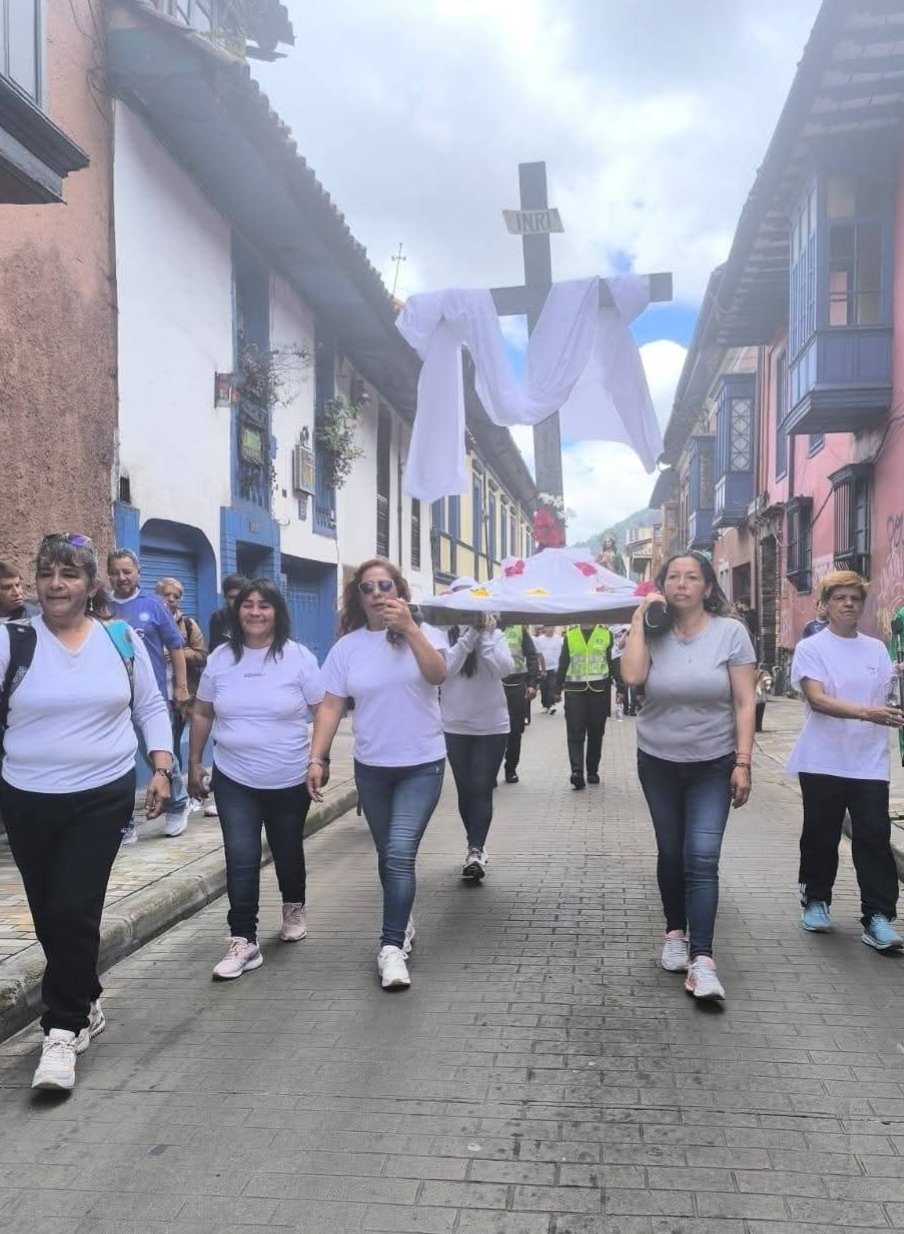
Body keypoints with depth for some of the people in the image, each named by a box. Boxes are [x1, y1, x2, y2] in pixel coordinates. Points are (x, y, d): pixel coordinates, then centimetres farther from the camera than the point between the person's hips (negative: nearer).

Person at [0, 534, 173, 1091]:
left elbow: (151, 707, 9)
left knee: (74, 911, -7)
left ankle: (63, 1031, 6)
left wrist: (162, 768, 2)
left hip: (104, 797, -1)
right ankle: (86, 1005, 33)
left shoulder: (122, 638, 1)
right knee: (49, 915, 12)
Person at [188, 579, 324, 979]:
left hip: (290, 780, -1)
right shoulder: (220, 658, 0)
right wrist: (194, 763, 8)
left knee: (287, 852, 17)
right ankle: (243, 941, 0)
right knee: (241, 859, -7)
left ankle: (294, 907, 44)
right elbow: (202, 713, 9)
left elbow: (323, 711, -6)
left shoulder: (298, 657, -8)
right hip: (234, 780, 1)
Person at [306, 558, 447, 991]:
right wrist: (316, 758, -10)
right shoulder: (347, 646, 0)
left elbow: (437, 674, -24)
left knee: (400, 852, -15)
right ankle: (401, 923, 35)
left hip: (422, 765, -3)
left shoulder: (423, 634, -4)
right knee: (387, 854, 15)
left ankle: (391, 947, -9)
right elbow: (330, 707, -1)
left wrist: (408, 627, -31)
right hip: (371, 768, 3)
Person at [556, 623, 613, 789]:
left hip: (598, 690, 0)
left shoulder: (606, 633, 3)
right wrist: (557, 688, 8)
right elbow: (563, 663, 10)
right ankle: (577, 771, -16)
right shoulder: (569, 634, 5)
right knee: (575, 732, -10)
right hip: (574, 690, 0)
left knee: (596, 733, 8)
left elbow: (613, 662, 5)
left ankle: (592, 771, 20)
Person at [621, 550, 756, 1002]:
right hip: (658, 763, 2)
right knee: (670, 854, 14)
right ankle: (675, 931, 32)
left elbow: (744, 702, -7)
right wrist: (639, 617, -15)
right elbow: (631, 675, -22)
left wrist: (743, 762, -12)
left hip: (713, 765, -2)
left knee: (702, 858, -10)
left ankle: (702, 959, -9)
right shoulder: (653, 632, -3)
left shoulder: (730, 631, -8)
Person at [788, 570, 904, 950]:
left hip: (870, 762, 2)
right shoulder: (810, 648, -3)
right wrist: (867, 713, -29)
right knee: (820, 836, 9)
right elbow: (818, 699, -16)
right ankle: (816, 901, 28)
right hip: (822, 762, -2)